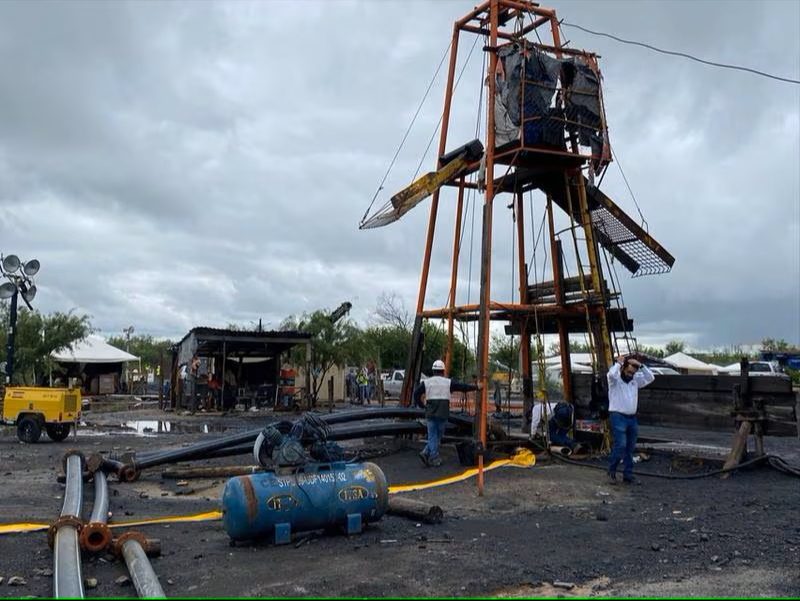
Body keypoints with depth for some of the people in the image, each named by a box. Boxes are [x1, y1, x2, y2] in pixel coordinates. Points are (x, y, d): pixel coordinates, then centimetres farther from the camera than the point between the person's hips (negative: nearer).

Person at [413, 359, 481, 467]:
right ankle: (434, 459, 2)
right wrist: (476, 387, 21)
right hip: (443, 414, -1)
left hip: (430, 413, 1)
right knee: (438, 435, 7)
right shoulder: (448, 382, 2)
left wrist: (421, 405, 10)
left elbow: (416, 393, -2)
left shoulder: (426, 382, 4)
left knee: (432, 436, 10)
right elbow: (463, 386, 8)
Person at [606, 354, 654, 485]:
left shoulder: (635, 379, 11)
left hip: (632, 418, 6)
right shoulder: (615, 379, -7)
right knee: (620, 445, -14)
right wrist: (618, 362, -15)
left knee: (630, 448, 7)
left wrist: (640, 365, -6)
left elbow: (650, 378, 2)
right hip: (618, 417, -6)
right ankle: (612, 472, 2)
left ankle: (628, 476, 15)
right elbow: (612, 373, -30)